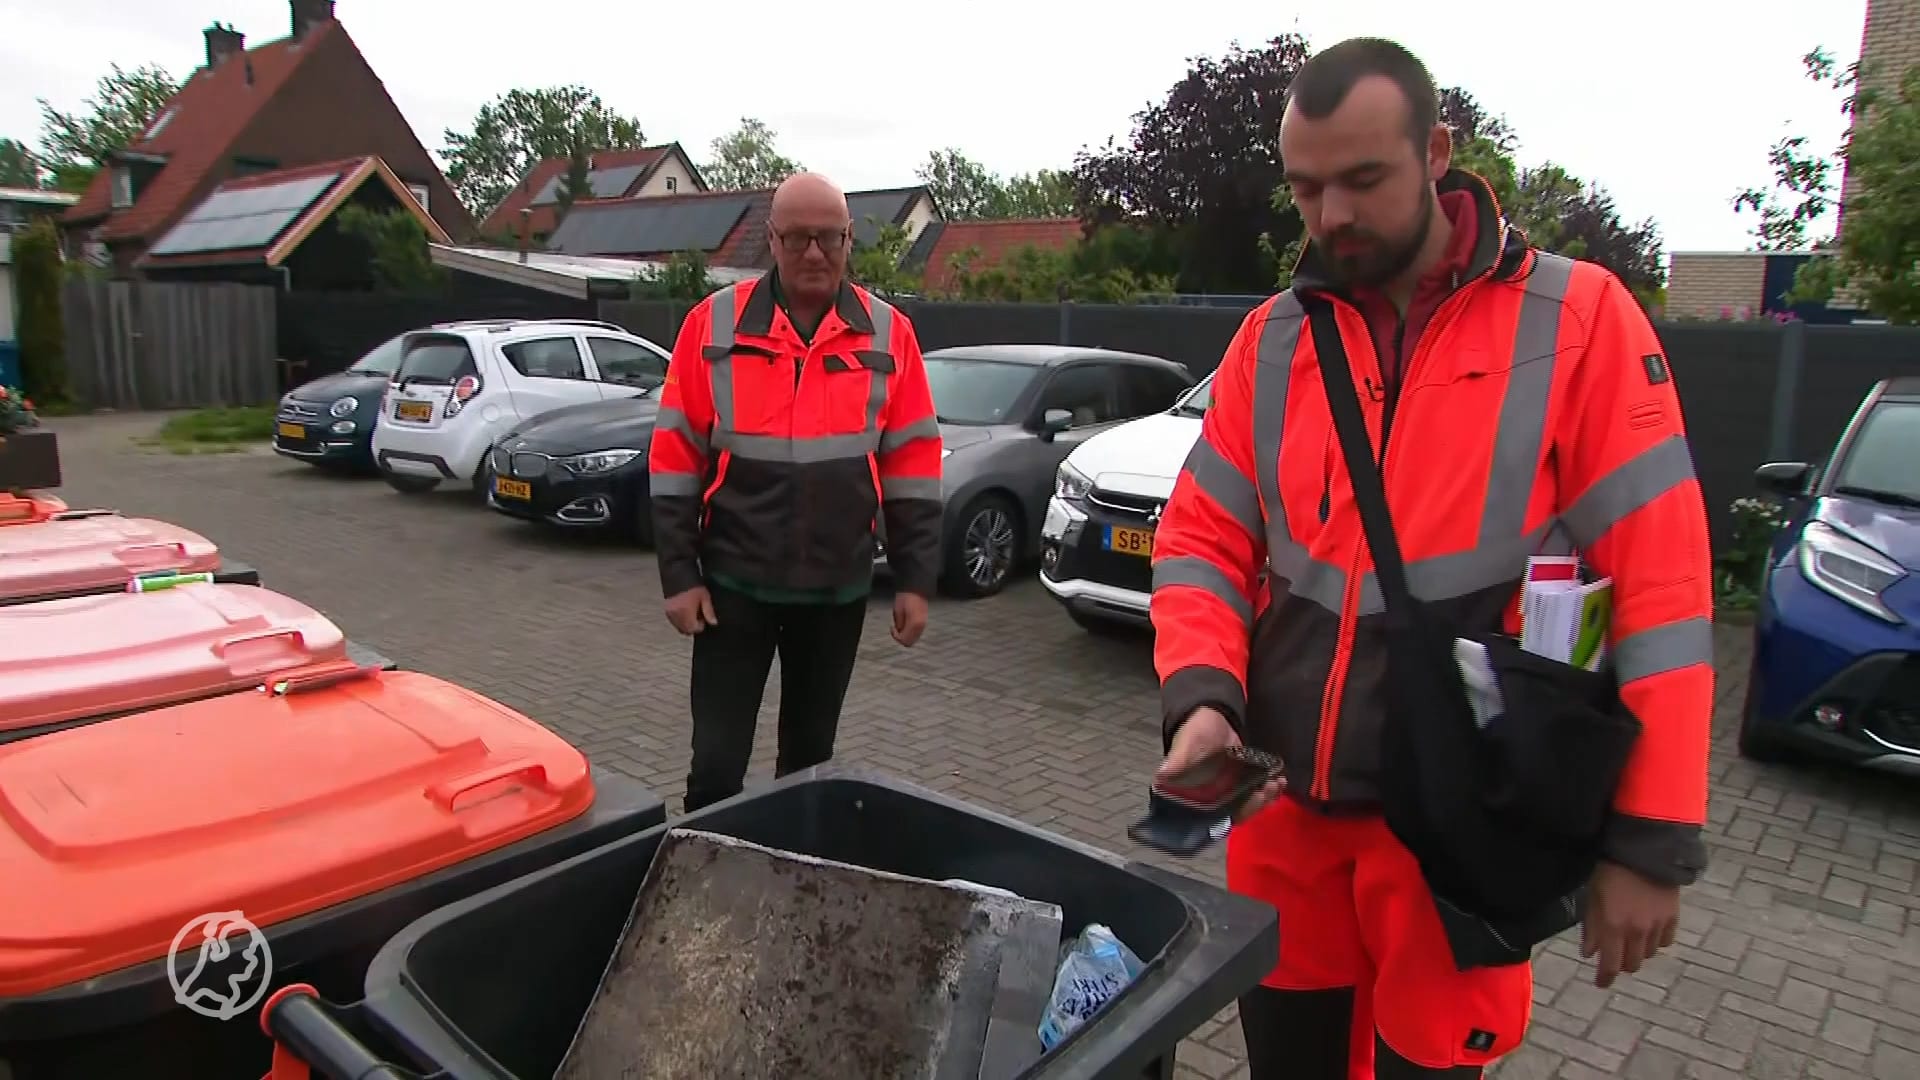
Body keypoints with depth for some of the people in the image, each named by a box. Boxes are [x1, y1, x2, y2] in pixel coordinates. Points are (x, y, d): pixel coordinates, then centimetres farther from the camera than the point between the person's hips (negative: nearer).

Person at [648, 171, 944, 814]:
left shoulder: (888, 334, 0)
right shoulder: (714, 324, -3)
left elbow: (913, 463, 2)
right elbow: (674, 457, -2)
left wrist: (914, 579, -1)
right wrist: (679, 574, -5)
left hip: (838, 590, 2)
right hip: (734, 584, -1)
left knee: (810, 753, 17)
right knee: (717, 760, 1)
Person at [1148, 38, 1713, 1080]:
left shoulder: (1578, 319, -8)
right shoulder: (1272, 340, 3)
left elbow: (1658, 585, -9)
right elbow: (1202, 542, 4)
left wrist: (1650, 839, -10)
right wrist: (1202, 695, -14)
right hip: (1281, 806, 4)